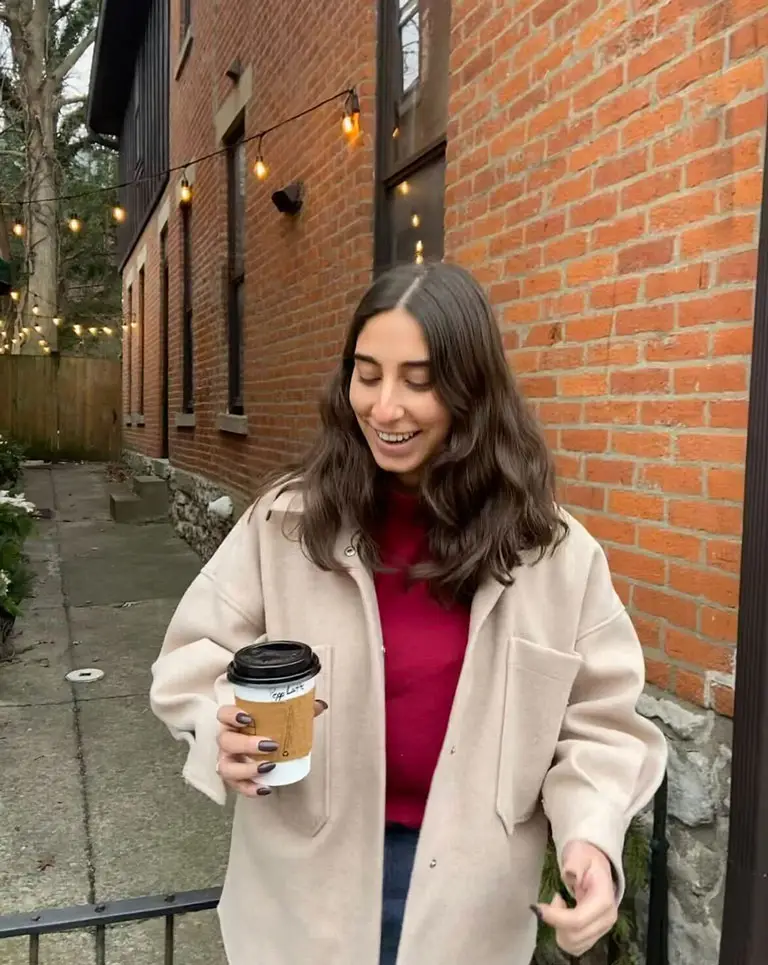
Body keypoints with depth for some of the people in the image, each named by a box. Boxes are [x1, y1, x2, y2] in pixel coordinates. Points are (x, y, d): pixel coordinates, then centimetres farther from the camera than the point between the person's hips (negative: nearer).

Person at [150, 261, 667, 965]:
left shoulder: (551, 550, -10)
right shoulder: (287, 521, -11)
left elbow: (597, 722, -4)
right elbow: (196, 660, -4)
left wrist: (591, 836, -20)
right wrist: (226, 729, -23)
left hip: (470, 894, 1)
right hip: (307, 883, 0)